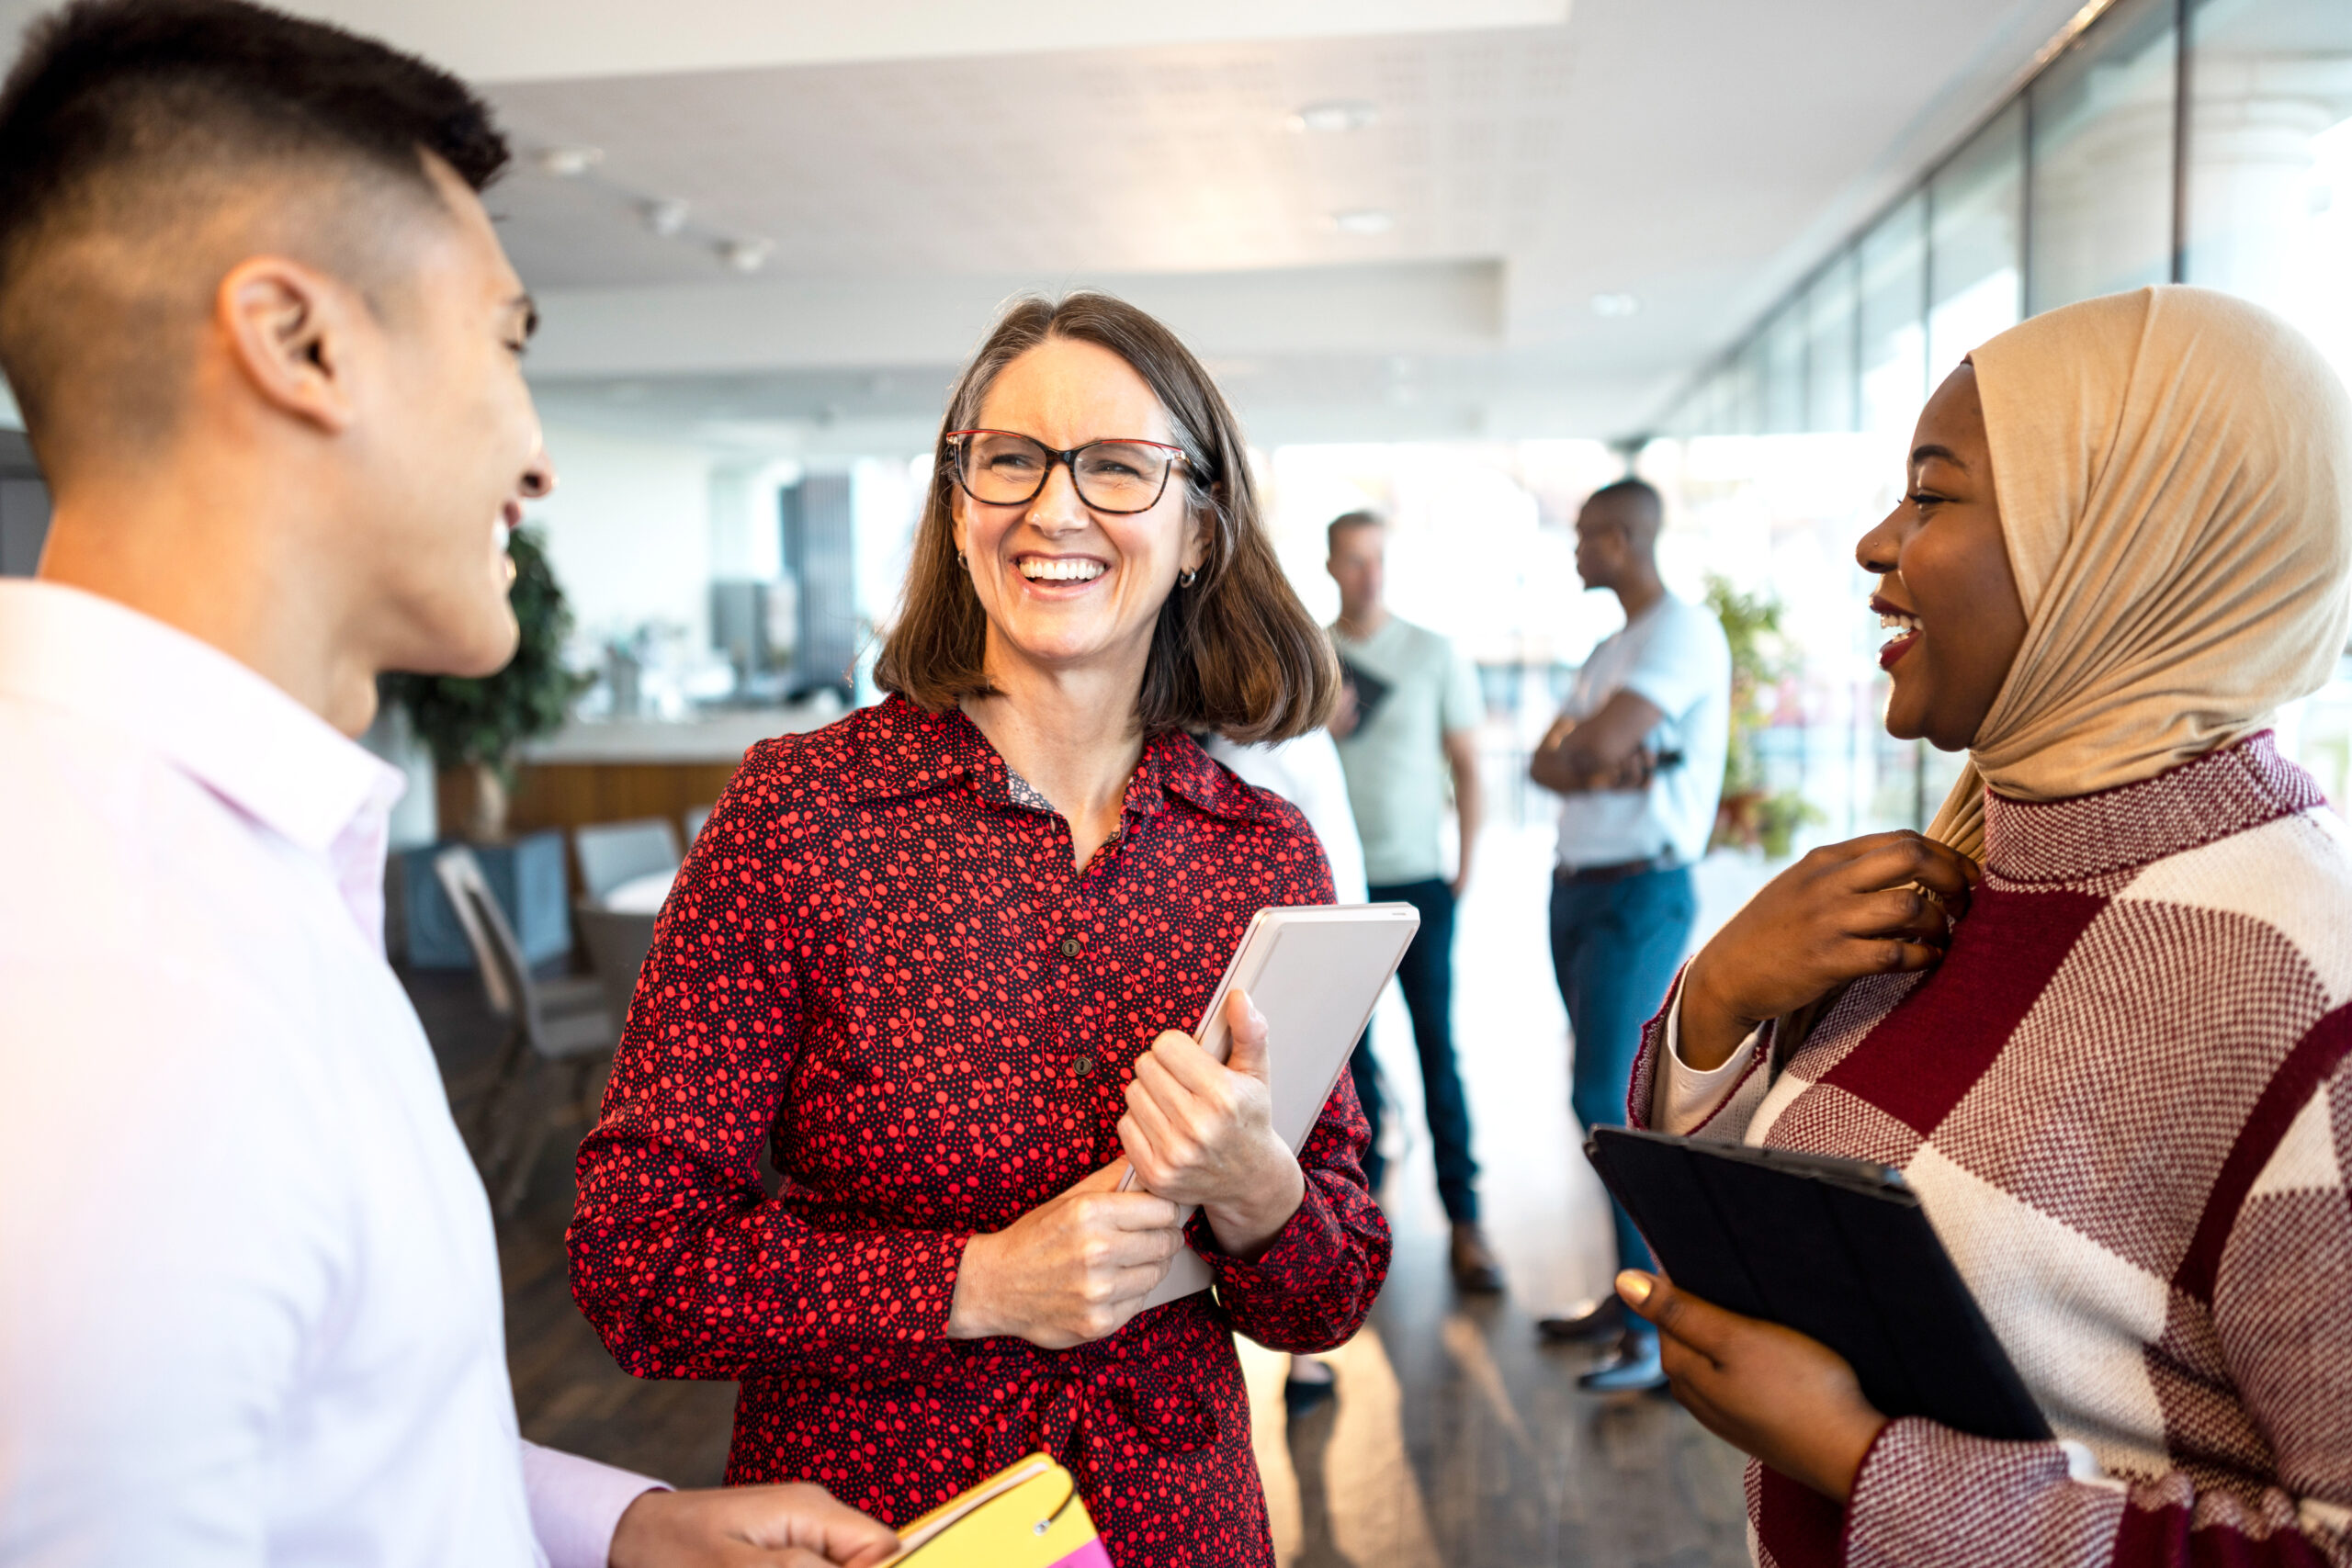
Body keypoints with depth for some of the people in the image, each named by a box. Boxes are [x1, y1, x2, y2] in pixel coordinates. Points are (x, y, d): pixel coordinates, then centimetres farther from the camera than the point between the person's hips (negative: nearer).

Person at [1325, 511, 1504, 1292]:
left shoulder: (1433, 654, 4)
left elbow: (1465, 764, 6)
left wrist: (1467, 865, -2)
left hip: (1416, 881, -1)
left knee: (1437, 1046, -4)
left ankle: (1463, 1220, 2)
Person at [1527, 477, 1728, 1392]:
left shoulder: (1685, 633, -11)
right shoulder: (1610, 651, 18)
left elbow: (1597, 745, -24)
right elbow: (1547, 765, 7)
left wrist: (1582, 749, -1)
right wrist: (1607, 768, -14)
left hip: (1640, 894, -9)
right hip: (1576, 889, 9)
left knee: (1606, 1101, -13)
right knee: (1608, 1100, 11)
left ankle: (1665, 1330, -7)